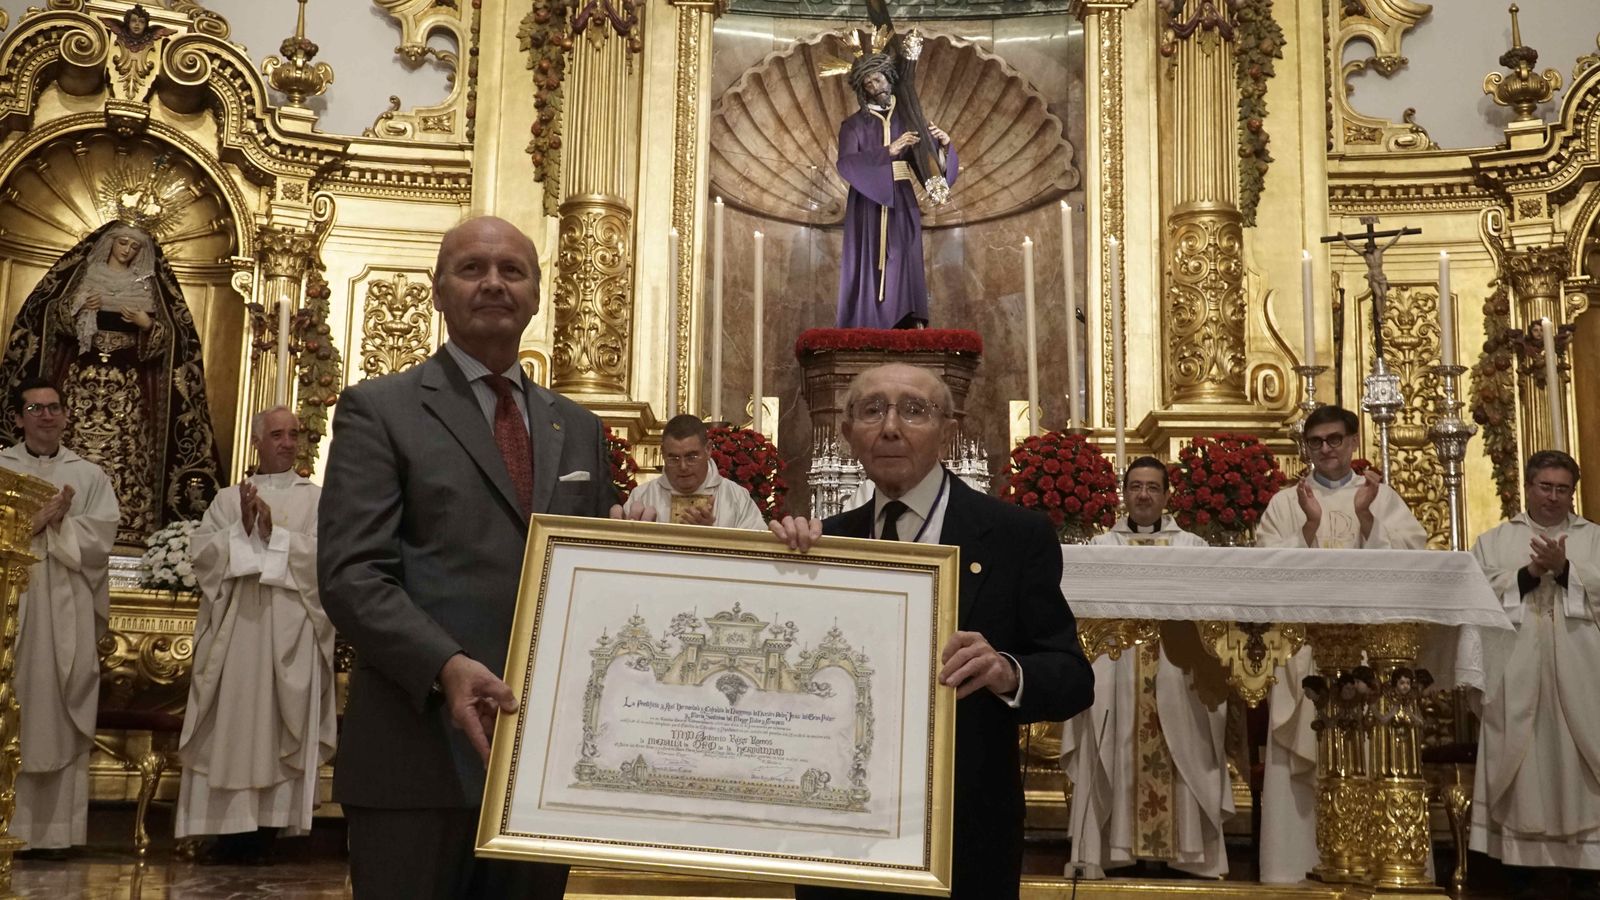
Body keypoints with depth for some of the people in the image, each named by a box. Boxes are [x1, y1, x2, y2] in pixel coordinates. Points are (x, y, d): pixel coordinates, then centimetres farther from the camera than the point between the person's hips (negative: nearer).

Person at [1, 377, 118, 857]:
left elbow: (100, 542, 0)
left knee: (57, 719, 0)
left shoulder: (89, 476, 11)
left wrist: (50, 522, -9)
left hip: (67, 613, 0)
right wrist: (45, 517, -12)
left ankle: (53, 828, 3)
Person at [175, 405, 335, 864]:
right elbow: (200, 550, 3)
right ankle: (230, 824, 6)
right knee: (230, 723, 0)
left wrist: (274, 533, -11)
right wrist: (242, 529, -11)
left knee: (277, 724, -3)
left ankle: (265, 827, 1)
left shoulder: (317, 498, 9)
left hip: (289, 629, -2)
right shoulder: (228, 499, 14)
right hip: (234, 624, 2)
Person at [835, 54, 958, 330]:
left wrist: (944, 144, -14)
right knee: (868, 264, -6)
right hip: (868, 205, -2)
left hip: (901, 204, 2)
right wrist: (890, 150, -24)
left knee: (906, 264, -7)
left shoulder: (907, 120, 12)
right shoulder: (853, 125, 3)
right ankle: (863, 332, -6)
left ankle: (911, 327, -12)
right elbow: (846, 164, -15)